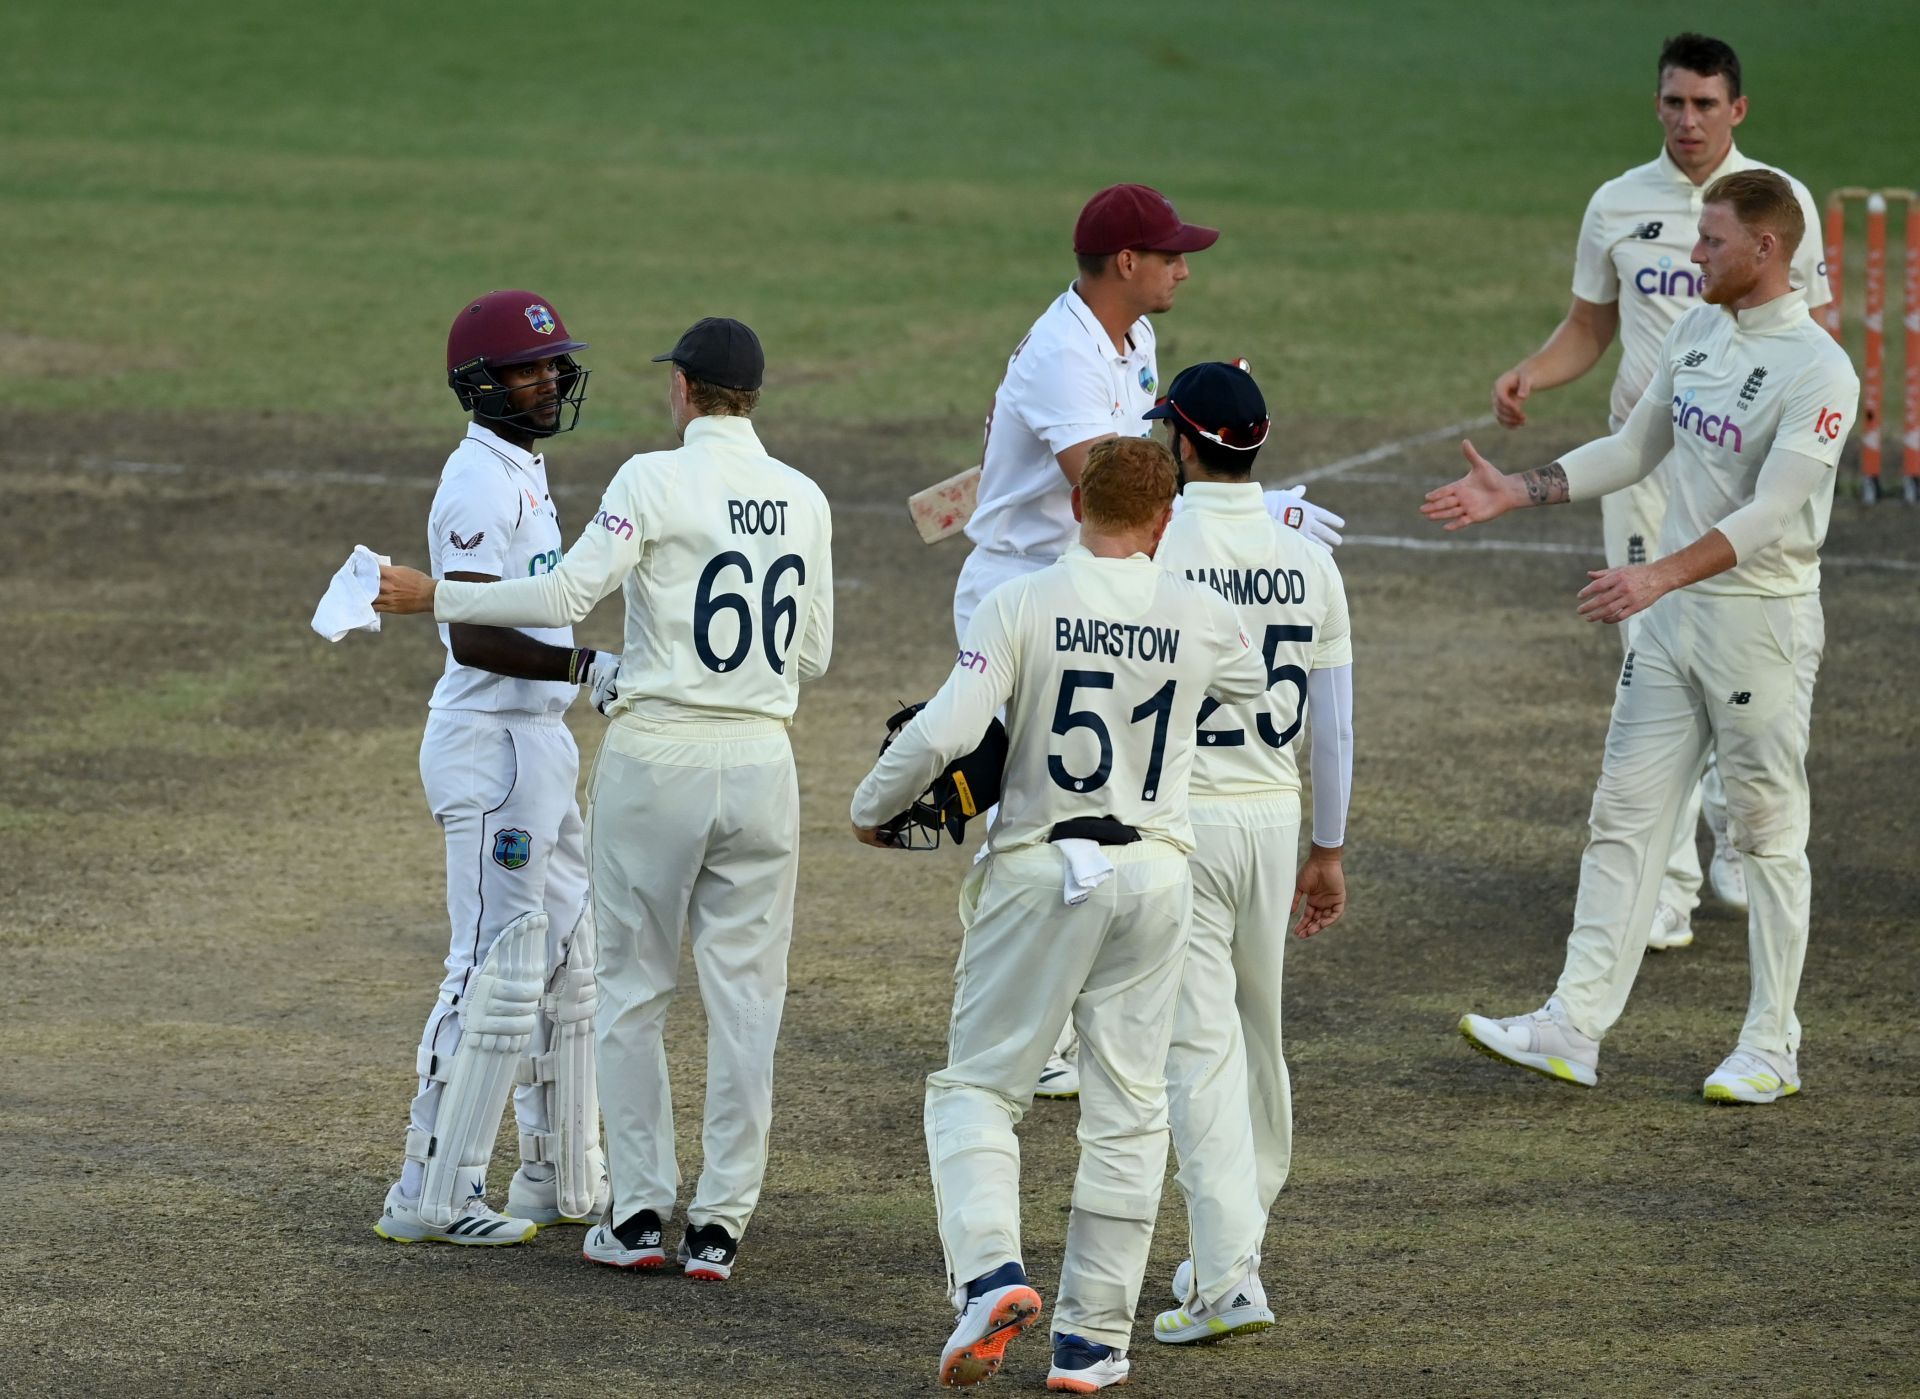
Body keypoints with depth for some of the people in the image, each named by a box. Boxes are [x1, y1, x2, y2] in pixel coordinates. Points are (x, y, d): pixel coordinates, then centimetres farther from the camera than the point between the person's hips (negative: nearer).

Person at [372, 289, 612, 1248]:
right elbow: (472, 637, -25)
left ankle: (562, 1177, 23)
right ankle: (432, 1196, -6)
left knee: (569, 954, 15)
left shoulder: (524, 475, 15)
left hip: (539, 738, 11)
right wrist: (593, 666, -25)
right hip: (491, 745, -11)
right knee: (498, 966, -9)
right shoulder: (479, 483, -17)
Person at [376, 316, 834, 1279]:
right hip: (761, 759, 4)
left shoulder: (656, 481, -10)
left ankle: (640, 1211, 8)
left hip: (656, 759, -4)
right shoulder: (803, 501, 6)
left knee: (633, 988, 8)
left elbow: (565, 594, -17)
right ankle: (720, 1225, 6)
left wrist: (435, 596, -9)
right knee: (744, 994, 7)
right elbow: (812, 654, 12)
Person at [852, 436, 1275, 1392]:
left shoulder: (1023, 605, -11)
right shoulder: (1199, 617, -2)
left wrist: (872, 809, -1)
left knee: (978, 1086, 8)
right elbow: (1254, 685, 21)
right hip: (1152, 873, 2)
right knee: (1126, 1109, 9)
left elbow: (944, 732, -17)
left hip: (1038, 871, -2)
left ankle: (990, 1272, -15)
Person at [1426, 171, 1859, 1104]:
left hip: (1762, 618, -8)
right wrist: (1515, 493, 11)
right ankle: (1574, 1028, 5)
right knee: (1625, 815, 5)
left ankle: (1771, 1049, 11)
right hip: (1670, 612, 8)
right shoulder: (1695, 331, 8)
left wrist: (1662, 575, -36)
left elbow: (1771, 513, -25)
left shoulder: (1819, 372, -18)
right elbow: (1636, 449, 19)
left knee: (1768, 833, 2)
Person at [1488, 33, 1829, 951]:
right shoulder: (1618, 205, 6)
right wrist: (1526, 376, -4)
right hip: (1644, 452, 1)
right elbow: (1588, 329, 15)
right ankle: (1667, 886, -3)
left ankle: (1736, 838, 27)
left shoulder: (1781, 203, 0)